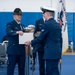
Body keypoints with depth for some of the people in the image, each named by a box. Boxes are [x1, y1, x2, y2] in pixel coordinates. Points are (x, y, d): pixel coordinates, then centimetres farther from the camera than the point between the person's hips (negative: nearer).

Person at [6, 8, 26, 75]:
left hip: (22, 50, 6)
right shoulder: (10, 24, -2)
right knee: (11, 67, -5)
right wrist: (17, 32, -41)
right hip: (13, 50, -6)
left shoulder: (22, 26, 19)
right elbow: (8, 32, -23)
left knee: (22, 68, 9)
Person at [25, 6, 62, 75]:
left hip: (51, 52, -8)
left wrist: (31, 43, 7)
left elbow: (40, 38, -10)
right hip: (57, 52, 8)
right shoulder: (58, 24, 12)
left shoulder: (47, 24, -13)